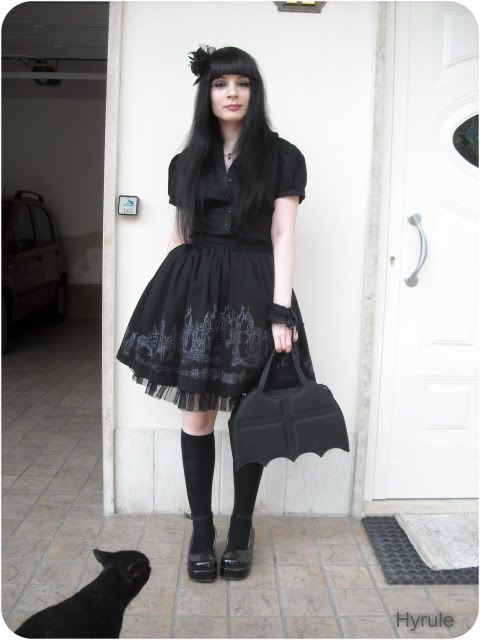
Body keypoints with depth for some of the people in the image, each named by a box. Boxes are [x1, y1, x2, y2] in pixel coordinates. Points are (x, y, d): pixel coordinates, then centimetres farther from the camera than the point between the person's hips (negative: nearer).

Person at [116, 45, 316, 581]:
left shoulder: (281, 156, 3)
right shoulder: (187, 161, 12)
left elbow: (283, 238, -4)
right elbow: (178, 238, 13)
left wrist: (281, 312, -12)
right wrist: (166, 299, 8)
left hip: (252, 291, -2)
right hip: (193, 290, 3)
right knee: (196, 414, 5)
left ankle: (241, 528, 23)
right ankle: (201, 527, 21)